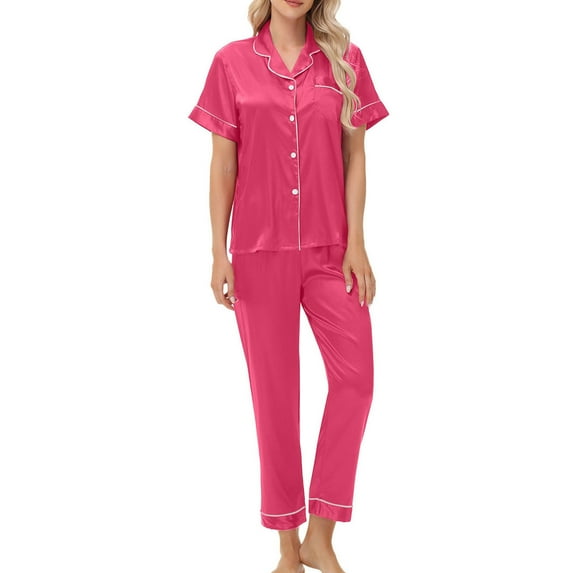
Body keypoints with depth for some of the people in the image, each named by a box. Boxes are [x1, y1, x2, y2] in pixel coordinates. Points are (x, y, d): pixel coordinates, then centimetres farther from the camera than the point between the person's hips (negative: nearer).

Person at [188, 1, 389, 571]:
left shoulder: (345, 59, 5)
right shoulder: (232, 62, 2)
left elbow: (355, 156, 4)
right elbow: (223, 163, 2)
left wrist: (356, 243, -4)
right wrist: (219, 252, -3)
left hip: (329, 249, 1)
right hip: (259, 251, -1)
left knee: (355, 377, -7)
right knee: (274, 393, 5)